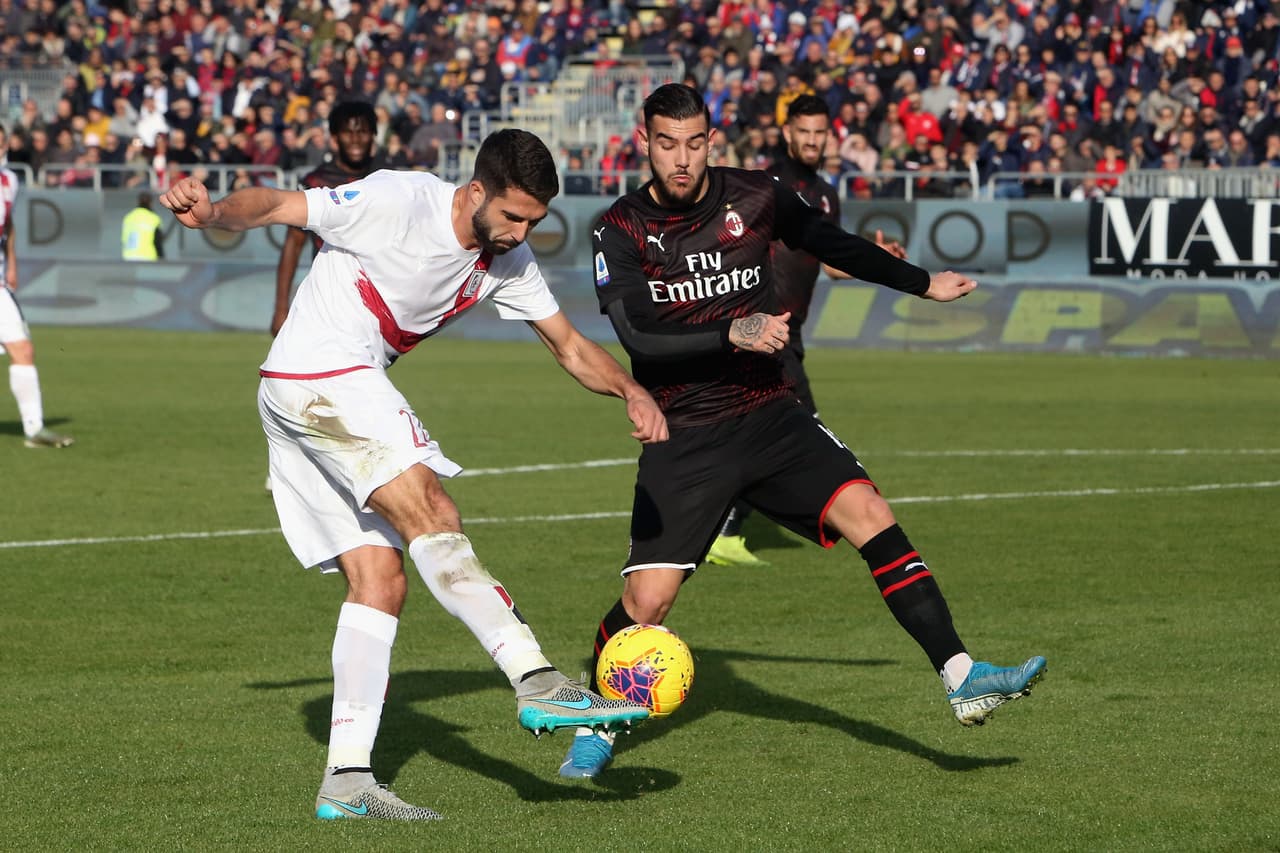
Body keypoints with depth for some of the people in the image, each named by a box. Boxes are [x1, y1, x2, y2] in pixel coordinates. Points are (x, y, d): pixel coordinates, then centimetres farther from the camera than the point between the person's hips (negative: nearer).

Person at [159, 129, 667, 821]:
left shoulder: (508, 261, 8)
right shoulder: (399, 201, -15)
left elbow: (570, 347, 13)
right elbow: (279, 206, -16)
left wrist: (631, 391, -5)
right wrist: (213, 212, -36)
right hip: (320, 376, -9)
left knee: (380, 582, 1)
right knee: (430, 514, -21)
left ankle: (345, 778, -1)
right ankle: (538, 683, -29)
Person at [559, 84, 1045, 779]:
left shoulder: (756, 199, 1)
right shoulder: (621, 230, -7)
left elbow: (831, 245, 20)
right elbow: (636, 336, -19)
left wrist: (921, 283, 30)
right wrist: (734, 334, -30)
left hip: (771, 416, 2)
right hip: (683, 437, -2)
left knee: (866, 512, -19)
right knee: (646, 598, -11)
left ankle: (961, 679, -19)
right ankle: (593, 727, 14)